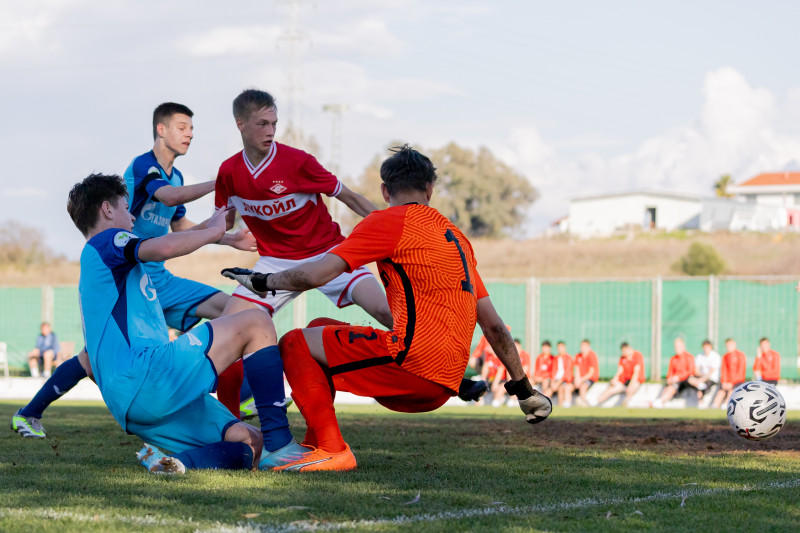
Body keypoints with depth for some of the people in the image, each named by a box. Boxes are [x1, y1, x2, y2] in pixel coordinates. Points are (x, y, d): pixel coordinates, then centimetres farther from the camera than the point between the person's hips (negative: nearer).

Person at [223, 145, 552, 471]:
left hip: (412, 360, -8)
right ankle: (316, 444, 18)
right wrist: (523, 388, 30)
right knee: (319, 331, 22)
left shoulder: (392, 221, 0)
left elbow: (316, 274, -8)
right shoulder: (456, 237, 23)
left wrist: (262, 281, 9)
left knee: (295, 344, 0)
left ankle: (331, 449, -12)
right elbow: (494, 326, 23)